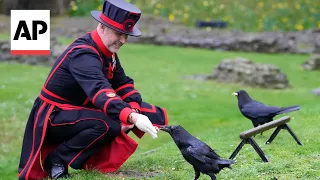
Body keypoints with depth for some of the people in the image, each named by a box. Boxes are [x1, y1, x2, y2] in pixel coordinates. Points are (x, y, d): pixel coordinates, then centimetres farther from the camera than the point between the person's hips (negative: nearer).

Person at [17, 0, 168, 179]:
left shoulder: (109, 52, 2)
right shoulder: (82, 54, -27)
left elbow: (124, 85, 5)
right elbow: (100, 92, -42)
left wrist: (133, 111, -16)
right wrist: (132, 117, -55)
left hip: (82, 110, 9)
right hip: (54, 116, -9)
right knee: (109, 124, -34)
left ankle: (94, 156, 5)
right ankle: (56, 159, -16)